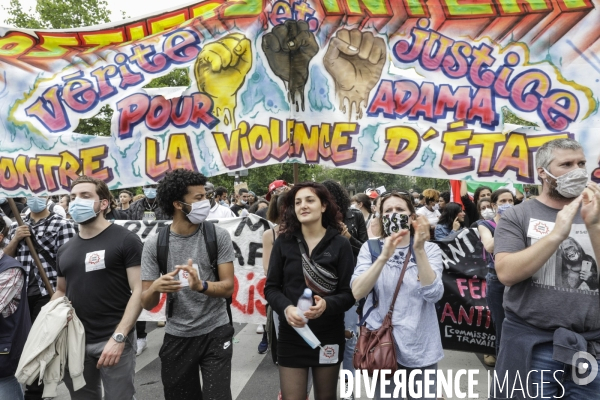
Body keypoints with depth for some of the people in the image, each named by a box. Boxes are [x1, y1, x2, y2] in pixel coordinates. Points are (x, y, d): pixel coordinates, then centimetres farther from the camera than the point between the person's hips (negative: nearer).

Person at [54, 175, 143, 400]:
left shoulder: (125, 240, -8)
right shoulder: (65, 250, 10)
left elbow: (139, 290, -13)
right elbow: (61, 291, 20)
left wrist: (119, 337, -20)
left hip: (113, 340, -5)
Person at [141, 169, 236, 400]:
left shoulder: (218, 235, -9)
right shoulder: (154, 244, -7)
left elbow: (228, 287, -11)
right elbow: (147, 304, -5)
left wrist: (201, 286, -31)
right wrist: (155, 287, -28)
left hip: (215, 333, -1)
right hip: (177, 337, 2)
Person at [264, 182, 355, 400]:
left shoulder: (340, 244, -6)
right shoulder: (284, 241, -2)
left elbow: (349, 293, -6)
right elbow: (271, 288, 0)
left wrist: (326, 304, -26)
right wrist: (286, 308, -19)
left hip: (329, 336, 0)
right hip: (291, 335, 0)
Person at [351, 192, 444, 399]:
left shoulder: (430, 249, -3)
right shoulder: (371, 248, -3)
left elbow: (433, 294, -17)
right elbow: (357, 292, -16)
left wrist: (419, 250, -26)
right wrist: (384, 257, -27)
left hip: (420, 348, 0)